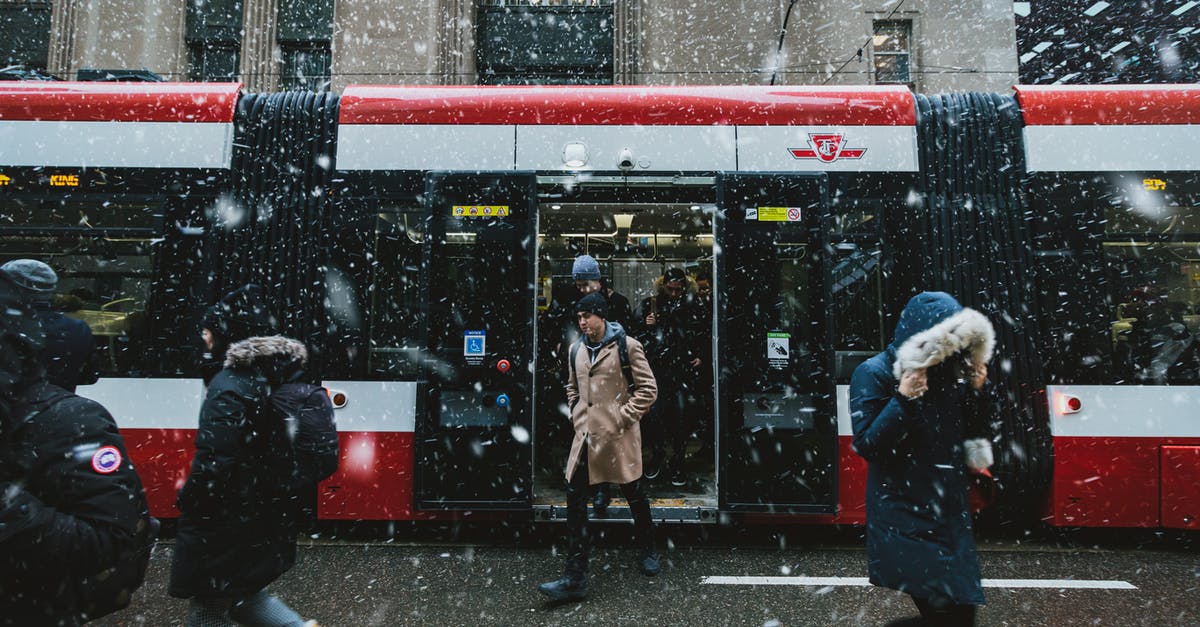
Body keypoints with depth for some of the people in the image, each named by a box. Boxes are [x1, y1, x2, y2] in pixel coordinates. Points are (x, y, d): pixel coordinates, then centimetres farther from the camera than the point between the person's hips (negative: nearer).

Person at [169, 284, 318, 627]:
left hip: (226, 523, -8)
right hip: (266, 517, 8)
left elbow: (214, 463, -25)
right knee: (240, 592, 26)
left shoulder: (230, 386, -22)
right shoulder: (280, 375, 3)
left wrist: (186, 499, -8)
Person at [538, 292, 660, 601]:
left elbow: (648, 388, -7)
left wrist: (623, 417, -11)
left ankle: (648, 552, 38)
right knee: (575, 499, -2)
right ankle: (575, 578, 5)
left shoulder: (627, 346, -7)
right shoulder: (578, 349, 10)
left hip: (618, 436, -5)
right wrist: (577, 416, 11)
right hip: (586, 435, 5)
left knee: (634, 496, 12)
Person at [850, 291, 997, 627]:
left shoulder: (952, 372, 4)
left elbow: (975, 433, 13)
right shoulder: (874, 374, -12)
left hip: (950, 511, 6)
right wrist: (903, 400, -25)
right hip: (904, 516, -6)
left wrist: (979, 390, -2)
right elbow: (866, 446, -16)